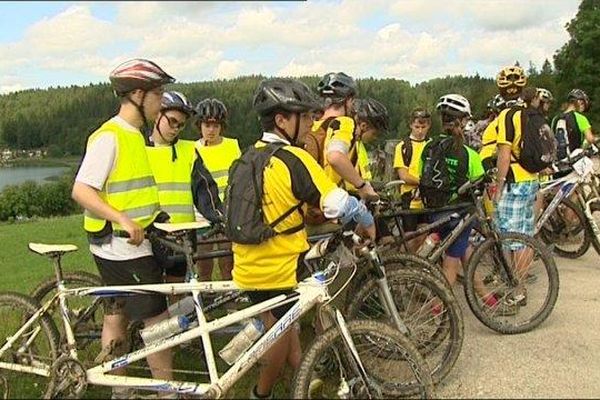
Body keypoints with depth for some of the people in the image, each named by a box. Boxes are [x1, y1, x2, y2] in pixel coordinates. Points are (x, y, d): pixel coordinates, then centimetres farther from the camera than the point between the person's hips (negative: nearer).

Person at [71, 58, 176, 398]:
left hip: (125, 246, 10)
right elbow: (81, 191, -23)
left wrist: (154, 216, 21)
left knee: (117, 317, 17)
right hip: (123, 247, -10)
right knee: (159, 321, -3)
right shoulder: (109, 136, -17)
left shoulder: (132, 135, 12)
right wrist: (122, 219, -32)